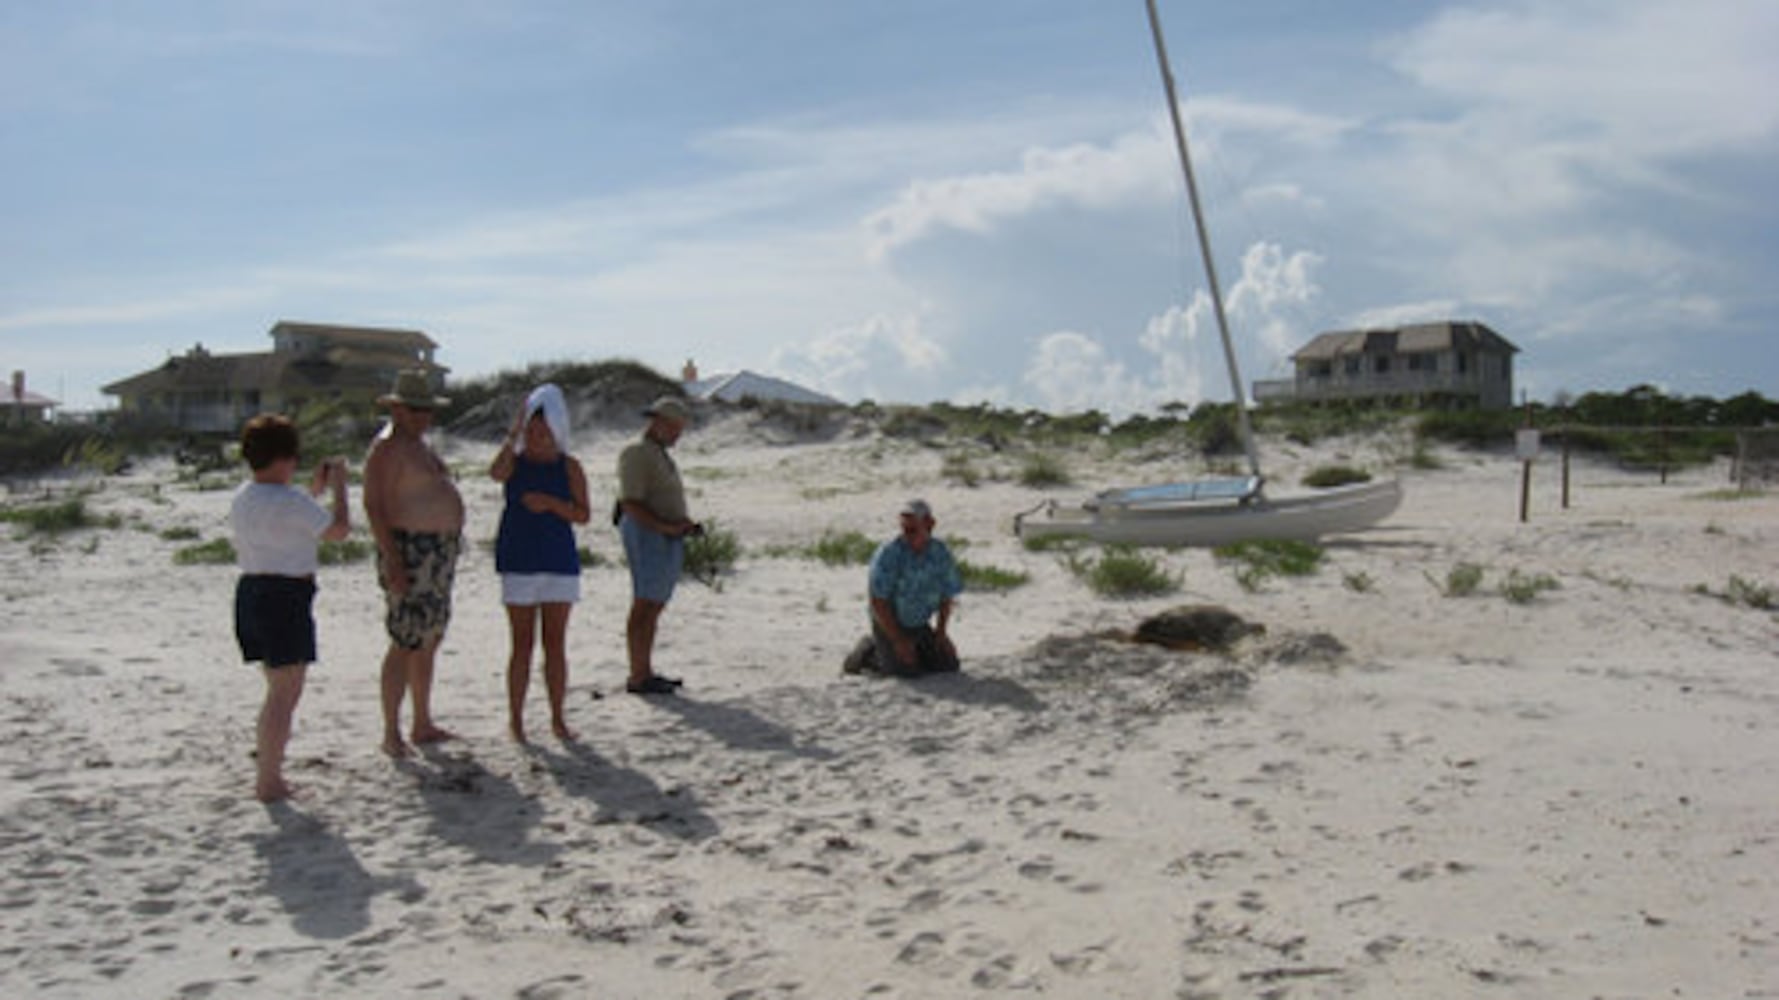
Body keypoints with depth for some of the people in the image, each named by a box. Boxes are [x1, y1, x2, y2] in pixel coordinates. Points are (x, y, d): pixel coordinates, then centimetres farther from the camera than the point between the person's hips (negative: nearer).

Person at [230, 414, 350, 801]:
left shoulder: (242, 498, 11)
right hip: (285, 598, -9)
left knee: (279, 690, 19)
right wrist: (339, 486, 3)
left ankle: (269, 775, 25)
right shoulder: (290, 502, -17)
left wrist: (314, 490, 24)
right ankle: (269, 783, 0)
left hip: (251, 591, 9)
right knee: (285, 693, -2)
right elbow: (338, 530, -9)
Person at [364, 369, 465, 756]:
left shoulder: (419, 444, 17)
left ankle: (423, 725, 23)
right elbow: (373, 505, -19)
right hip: (408, 553, -10)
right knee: (406, 644, -10)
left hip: (439, 552, 10)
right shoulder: (386, 447, -12)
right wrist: (391, 559, -25)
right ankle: (391, 733, -4)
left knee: (429, 642, 14)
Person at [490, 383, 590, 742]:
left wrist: (551, 503, -16)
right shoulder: (514, 461, 3)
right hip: (519, 561, -1)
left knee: (556, 644, 5)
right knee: (522, 644, 1)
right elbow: (496, 473, -21)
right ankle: (515, 718, 9)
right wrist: (514, 432, -18)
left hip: (559, 561, 1)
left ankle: (558, 719, 12)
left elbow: (582, 515, -1)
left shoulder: (569, 467, 5)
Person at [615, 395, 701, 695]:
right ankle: (638, 678, -5)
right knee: (644, 608, -8)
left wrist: (688, 525, 10)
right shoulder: (637, 453, -11)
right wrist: (666, 526, -24)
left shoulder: (660, 455, 21)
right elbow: (631, 504, -18)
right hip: (647, 536, -10)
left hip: (666, 539, 10)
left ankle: (646, 672, 16)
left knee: (654, 607, 11)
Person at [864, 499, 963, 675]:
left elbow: (946, 597, 5)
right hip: (888, 624, -5)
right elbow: (877, 602, -21)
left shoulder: (941, 553, -9)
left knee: (948, 665, -2)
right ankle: (872, 651, 9)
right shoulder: (888, 553, -23)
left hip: (920, 626, 5)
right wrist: (899, 640, -21)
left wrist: (941, 632, -2)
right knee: (905, 669, -18)